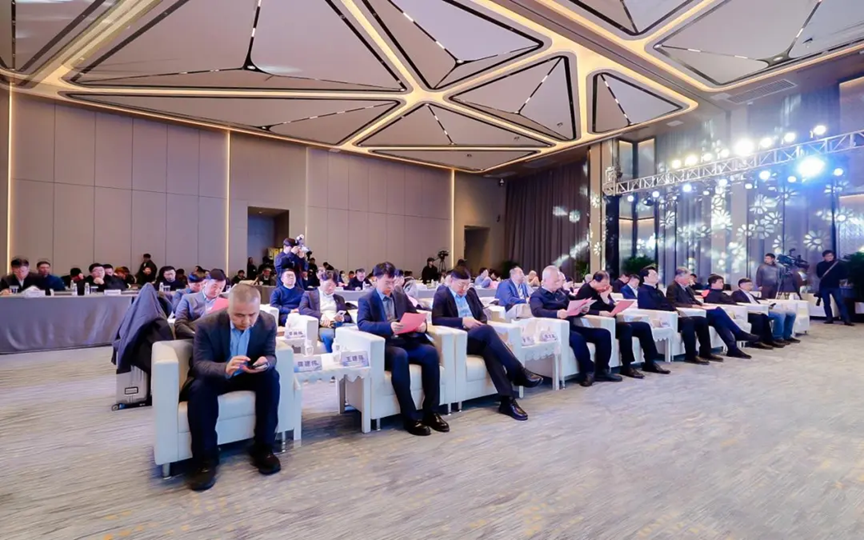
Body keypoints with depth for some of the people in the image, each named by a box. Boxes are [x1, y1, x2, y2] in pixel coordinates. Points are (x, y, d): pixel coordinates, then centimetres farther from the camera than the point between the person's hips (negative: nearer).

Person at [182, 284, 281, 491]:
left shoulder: (268, 322, -17)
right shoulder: (207, 324, -23)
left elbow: (270, 356, -11)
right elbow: (199, 364, -27)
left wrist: (265, 362, -38)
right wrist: (225, 368, -50)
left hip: (249, 376, 2)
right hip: (214, 376, -1)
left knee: (271, 377, -27)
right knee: (199, 388, -33)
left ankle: (263, 448, -16)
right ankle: (205, 459, -19)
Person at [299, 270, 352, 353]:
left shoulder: (339, 298, 28)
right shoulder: (309, 295, 16)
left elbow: (348, 316, 22)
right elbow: (302, 309, -3)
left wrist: (342, 318, -4)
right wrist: (321, 316, -19)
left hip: (338, 325, 3)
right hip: (322, 326, -3)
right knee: (329, 335, -40)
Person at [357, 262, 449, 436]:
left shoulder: (401, 297, 18)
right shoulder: (366, 300, 3)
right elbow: (362, 324, -14)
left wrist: (422, 325, -8)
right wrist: (388, 326, -31)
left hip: (405, 341, 5)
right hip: (383, 345, -5)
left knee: (431, 352, -24)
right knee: (400, 355, -38)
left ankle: (431, 411, -16)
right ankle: (410, 417, -29)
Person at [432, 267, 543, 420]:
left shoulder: (471, 293, 20)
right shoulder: (441, 296, 2)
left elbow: (482, 315, 20)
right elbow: (436, 319, -13)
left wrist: (480, 324, -5)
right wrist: (462, 321, -22)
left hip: (478, 337, 5)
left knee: (489, 350, -32)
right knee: (487, 330, -33)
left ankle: (507, 400, -37)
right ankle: (518, 372, -29)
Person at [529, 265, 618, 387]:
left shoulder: (561, 293, 22)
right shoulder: (537, 295, -2)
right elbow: (537, 311, -22)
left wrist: (582, 310, 0)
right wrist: (557, 313, -39)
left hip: (570, 326, 8)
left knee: (604, 334, -4)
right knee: (577, 338, -36)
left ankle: (602, 370, 0)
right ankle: (588, 371, -15)